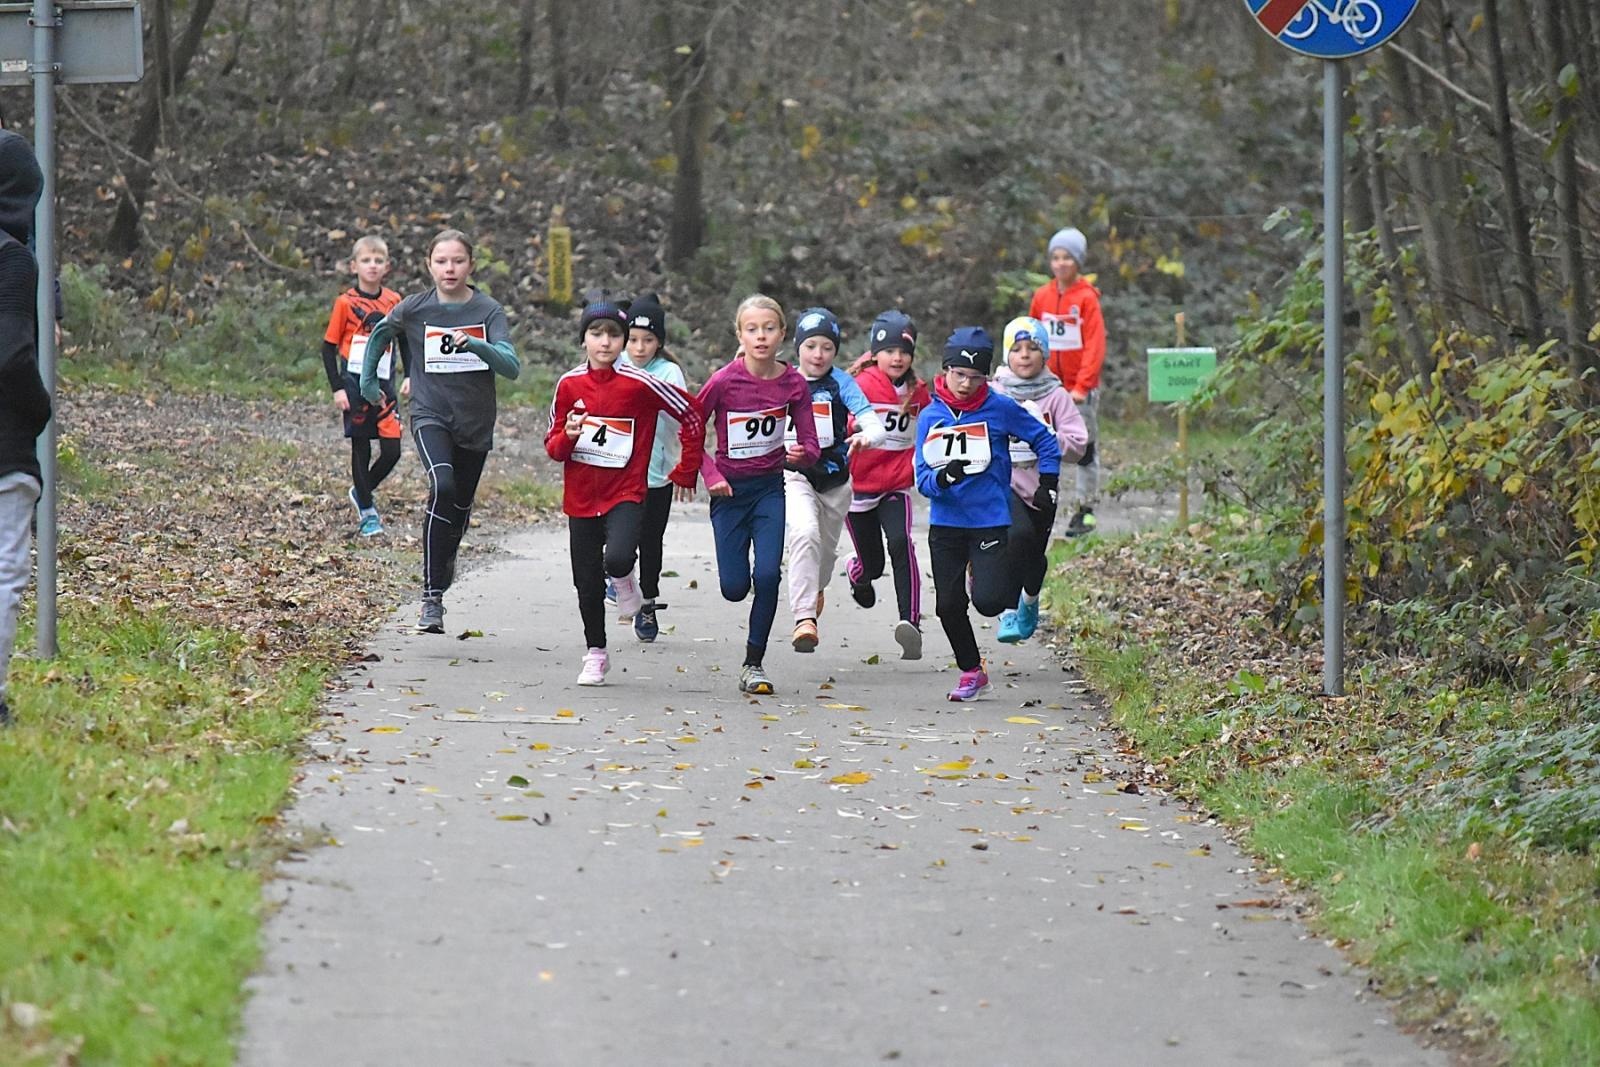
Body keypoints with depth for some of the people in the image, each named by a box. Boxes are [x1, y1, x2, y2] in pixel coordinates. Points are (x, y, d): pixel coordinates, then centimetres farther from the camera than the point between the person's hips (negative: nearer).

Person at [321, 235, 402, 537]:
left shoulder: (394, 301, 5)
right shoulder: (346, 302, -5)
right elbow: (329, 347, -3)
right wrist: (337, 388, -9)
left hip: (385, 385, 3)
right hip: (355, 385, -3)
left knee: (392, 450, -4)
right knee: (361, 448, 4)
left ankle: (362, 492, 22)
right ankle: (366, 511, 16)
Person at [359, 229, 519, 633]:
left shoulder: (489, 311, -5)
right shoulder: (414, 308, -4)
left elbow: (511, 366, -16)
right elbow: (379, 334, 17)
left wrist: (475, 345, -32)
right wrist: (368, 381, 18)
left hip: (475, 422, 2)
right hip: (430, 414, -2)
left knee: (460, 506, 15)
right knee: (442, 486, -28)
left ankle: (445, 561, 51)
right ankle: (432, 598, -27)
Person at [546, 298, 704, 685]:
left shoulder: (640, 384, -9)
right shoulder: (569, 385, 2)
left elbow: (692, 416, -2)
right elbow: (553, 447, 9)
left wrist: (685, 472, 1)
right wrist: (568, 436, -14)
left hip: (626, 494, -4)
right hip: (581, 497, 4)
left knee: (617, 559, -28)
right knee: (587, 582, 7)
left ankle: (624, 580, 9)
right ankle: (595, 654, 26)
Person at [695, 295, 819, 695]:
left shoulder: (793, 384, -7)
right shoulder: (725, 381, -15)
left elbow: (810, 445, -3)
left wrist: (802, 454, -25)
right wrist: (710, 474, -14)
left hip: (770, 489, 1)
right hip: (729, 490, -1)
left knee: (767, 576, -14)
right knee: (734, 588, 0)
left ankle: (754, 664, 1)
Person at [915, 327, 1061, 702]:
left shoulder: (1000, 409, -7)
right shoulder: (930, 416, 0)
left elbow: (1045, 441, 6)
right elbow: (923, 479, -4)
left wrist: (1047, 486, 1)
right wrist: (943, 477, -25)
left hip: (990, 521, -3)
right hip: (945, 524, 3)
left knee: (988, 601, -16)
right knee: (948, 605, 1)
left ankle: (1009, 583, 21)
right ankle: (971, 672, 22)